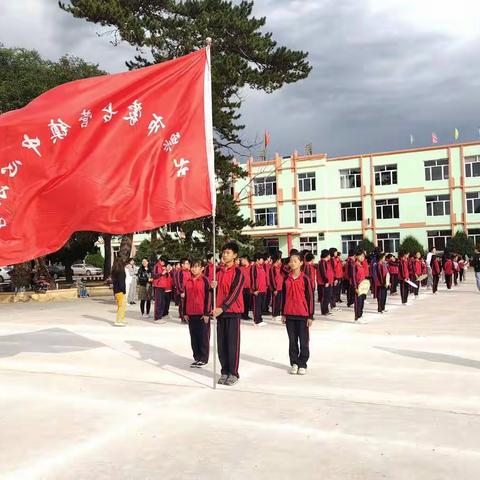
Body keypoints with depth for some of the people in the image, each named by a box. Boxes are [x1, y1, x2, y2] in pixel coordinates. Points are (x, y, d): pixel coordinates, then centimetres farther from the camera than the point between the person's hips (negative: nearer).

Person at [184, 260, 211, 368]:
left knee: (203, 336, 3)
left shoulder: (205, 280, -7)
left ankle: (203, 359, 11)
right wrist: (185, 313, 10)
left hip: (202, 313, -5)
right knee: (193, 336, 10)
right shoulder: (188, 281, 9)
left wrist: (207, 313, -12)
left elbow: (208, 297, -9)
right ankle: (197, 358, 20)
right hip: (191, 314, 5)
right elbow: (185, 297, 13)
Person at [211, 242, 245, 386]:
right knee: (221, 343, 9)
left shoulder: (237, 272, -10)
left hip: (233, 311, -6)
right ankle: (225, 371, 19)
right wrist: (214, 286, -6)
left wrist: (222, 307, -25)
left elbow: (235, 292, -18)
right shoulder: (219, 271, 10)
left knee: (232, 343, -2)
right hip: (220, 311, 6)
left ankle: (234, 373, 7)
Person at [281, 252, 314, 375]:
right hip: (289, 314, 3)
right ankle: (294, 363, 19)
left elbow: (310, 297, -4)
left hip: (302, 314, -3)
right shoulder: (287, 279, 5)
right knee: (292, 340, 10)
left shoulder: (305, 279, -6)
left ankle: (302, 364, 13)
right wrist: (283, 314, 9)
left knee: (303, 340, 4)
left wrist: (310, 316, -6)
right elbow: (283, 296, 11)